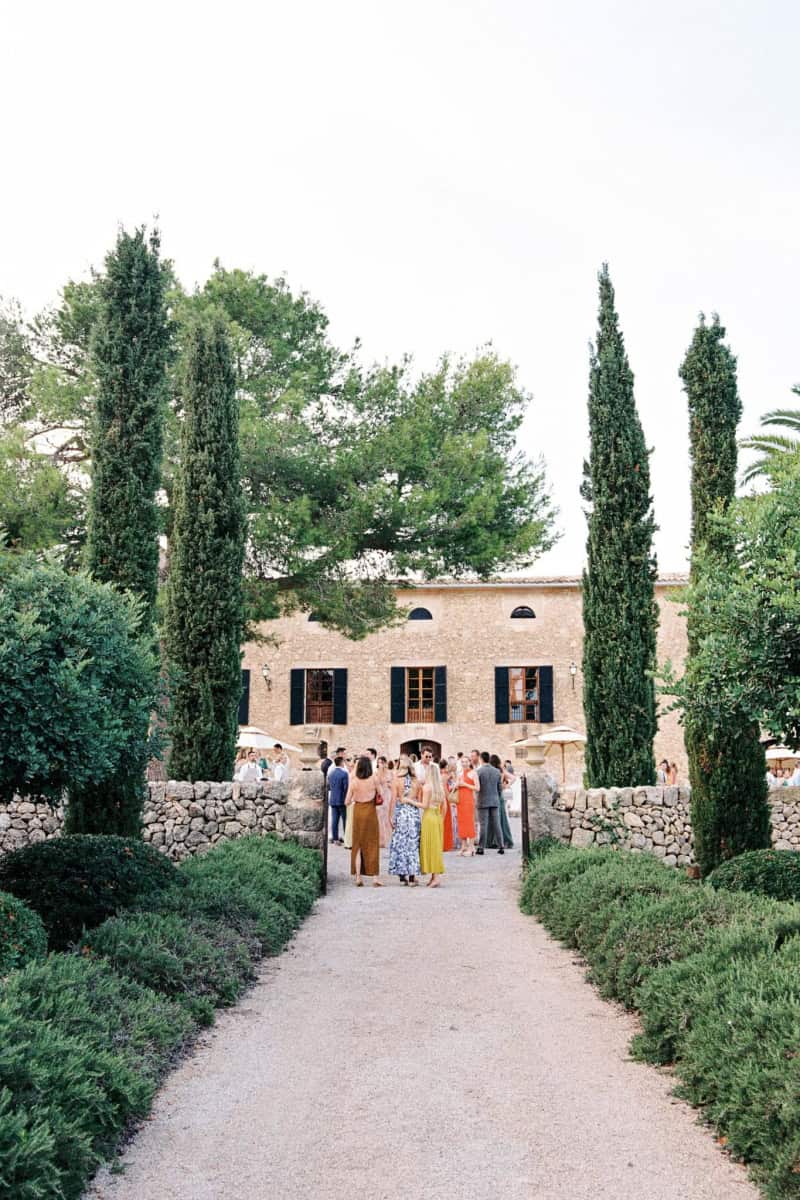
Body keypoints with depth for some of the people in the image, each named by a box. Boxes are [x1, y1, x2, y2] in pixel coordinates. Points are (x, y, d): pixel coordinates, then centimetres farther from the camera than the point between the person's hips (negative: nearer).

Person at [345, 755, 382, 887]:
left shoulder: (353, 781, -6)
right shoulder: (373, 779, -9)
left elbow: (347, 802, -4)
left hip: (358, 812, 1)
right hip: (370, 811, -1)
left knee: (358, 845, 11)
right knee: (372, 844, 7)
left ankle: (358, 877, 8)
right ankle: (375, 877, 4)